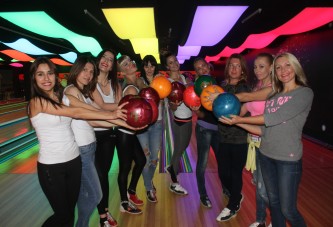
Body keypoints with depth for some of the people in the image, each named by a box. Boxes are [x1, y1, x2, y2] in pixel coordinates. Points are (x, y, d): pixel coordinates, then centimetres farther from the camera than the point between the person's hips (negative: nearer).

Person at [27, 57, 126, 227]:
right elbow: (76, 113, -20)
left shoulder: (62, 97, 6)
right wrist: (112, 115, -20)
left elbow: (87, 120, -2)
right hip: (51, 166, -5)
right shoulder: (37, 102, -13)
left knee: (70, 211, 16)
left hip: (74, 160, 5)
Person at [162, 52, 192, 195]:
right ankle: (174, 184, 23)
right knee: (178, 149, 5)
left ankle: (171, 168, 46)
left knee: (184, 146, 22)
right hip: (179, 120, -7)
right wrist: (176, 102, -39)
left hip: (188, 119, 7)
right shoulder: (168, 82, -15)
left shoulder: (183, 77, 5)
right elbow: (172, 107, -18)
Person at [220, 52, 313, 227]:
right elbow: (264, 130, 6)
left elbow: (274, 118, -16)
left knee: (288, 209, 3)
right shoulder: (273, 97, 11)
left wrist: (241, 119, -11)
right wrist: (238, 123, -3)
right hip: (266, 155, 5)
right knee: (273, 202, 17)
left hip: (288, 158, -5)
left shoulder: (305, 93, -6)